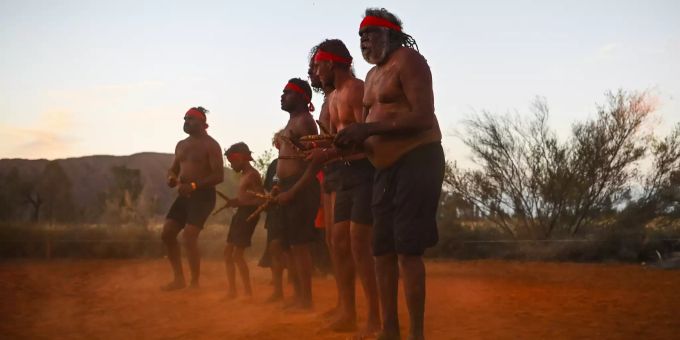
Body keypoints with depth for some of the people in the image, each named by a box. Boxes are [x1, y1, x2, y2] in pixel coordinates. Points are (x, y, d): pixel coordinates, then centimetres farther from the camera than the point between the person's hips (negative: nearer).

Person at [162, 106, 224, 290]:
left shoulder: (210, 145, -8)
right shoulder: (181, 145, 16)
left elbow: (219, 176, -15)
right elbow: (173, 168, 24)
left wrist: (194, 186, -25)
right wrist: (172, 178, -2)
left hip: (203, 196, -8)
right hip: (184, 195, 8)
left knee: (189, 237, -18)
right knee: (167, 234, 3)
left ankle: (195, 283, -8)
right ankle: (179, 279, 13)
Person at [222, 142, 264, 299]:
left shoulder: (252, 175, -14)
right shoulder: (244, 175, 15)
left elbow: (262, 200, -20)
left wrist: (239, 202, -20)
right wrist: (234, 201, -2)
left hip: (248, 215, -10)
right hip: (240, 214, 10)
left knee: (237, 255, -9)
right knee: (228, 252, 11)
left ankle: (248, 291, -3)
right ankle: (231, 290, 15)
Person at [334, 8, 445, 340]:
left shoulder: (407, 60, -6)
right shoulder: (372, 75, 19)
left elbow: (422, 117, -18)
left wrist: (367, 128, -21)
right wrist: (348, 141, -1)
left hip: (416, 160, -9)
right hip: (386, 166, 9)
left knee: (407, 249, -12)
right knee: (382, 249, 7)